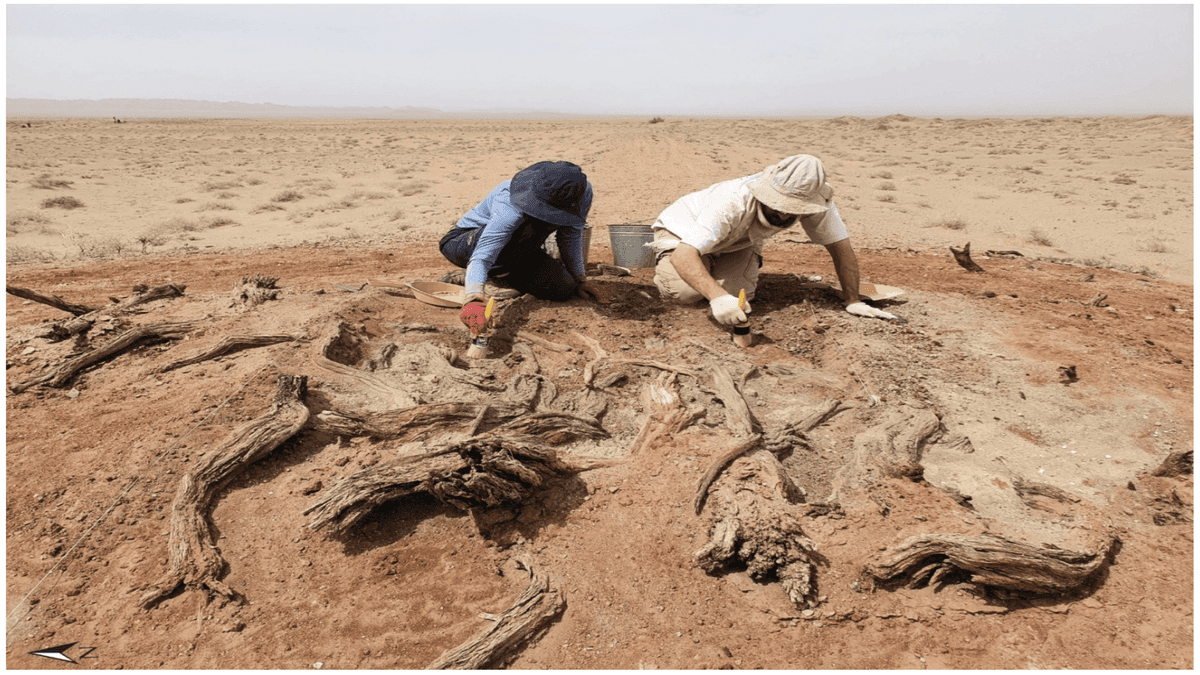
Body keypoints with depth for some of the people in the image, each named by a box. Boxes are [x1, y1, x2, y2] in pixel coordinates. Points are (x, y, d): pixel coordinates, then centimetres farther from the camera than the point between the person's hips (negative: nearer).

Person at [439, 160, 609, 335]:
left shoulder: (582, 193, -22)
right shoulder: (510, 210, -41)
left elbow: (571, 237, -3)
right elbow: (481, 257, -47)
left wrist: (580, 280, 3)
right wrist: (474, 300, -64)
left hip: (511, 251, 6)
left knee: (564, 288, -17)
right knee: (529, 227, -38)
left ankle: (501, 275, 6)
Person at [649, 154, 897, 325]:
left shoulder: (814, 202, -30)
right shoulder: (733, 203, -45)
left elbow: (841, 247, -17)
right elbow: (682, 255, -52)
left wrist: (854, 301, -18)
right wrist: (717, 297, -66)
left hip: (736, 243, 4)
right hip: (684, 229, -4)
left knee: (737, 293, -20)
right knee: (689, 292, -27)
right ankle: (662, 261, 10)